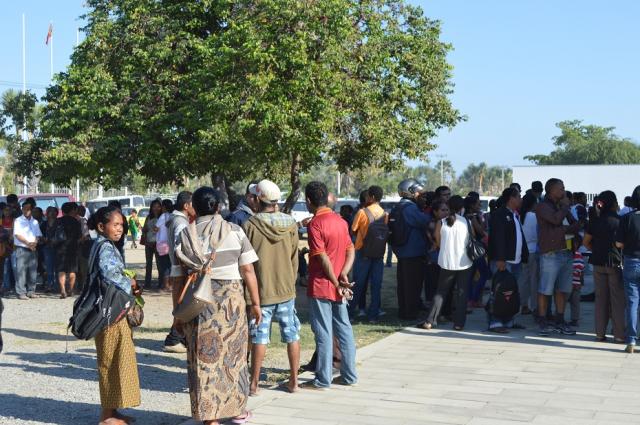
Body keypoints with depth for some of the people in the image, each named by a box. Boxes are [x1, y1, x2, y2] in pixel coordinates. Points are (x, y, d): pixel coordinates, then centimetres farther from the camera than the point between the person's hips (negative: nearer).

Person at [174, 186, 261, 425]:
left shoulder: (184, 236, 2)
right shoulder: (234, 232, 0)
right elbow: (248, 272, -3)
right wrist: (255, 303, 5)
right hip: (231, 300, 0)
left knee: (204, 359, 7)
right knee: (233, 354, 15)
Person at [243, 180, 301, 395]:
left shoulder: (251, 225, -10)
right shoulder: (290, 224, 1)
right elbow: (294, 258, 7)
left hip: (262, 289, -3)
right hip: (286, 288, 3)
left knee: (259, 336, 2)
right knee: (292, 334, 10)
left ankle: (254, 383, 8)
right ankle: (293, 381, 16)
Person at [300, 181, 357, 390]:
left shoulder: (315, 224, -14)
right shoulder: (340, 221, 9)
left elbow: (323, 258, -18)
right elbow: (350, 251, 5)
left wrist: (337, 283, -11)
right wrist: (343, 274, -6)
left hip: (321, 286, -7)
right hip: (338, 288, 7)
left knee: (323, 333, -1)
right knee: (344, 329, 11)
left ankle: (323, 379, 5)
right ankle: (349, 375, 18)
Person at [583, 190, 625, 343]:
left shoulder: (595, 222, 3)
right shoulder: (620, 221, -10)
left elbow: (586, 242, 8)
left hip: (598, 263, 4)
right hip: (616, 263, -4)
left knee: (601, 298, 10)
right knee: (618, 300, 2)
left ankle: (600, 333, 12)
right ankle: (619, 335, 3)